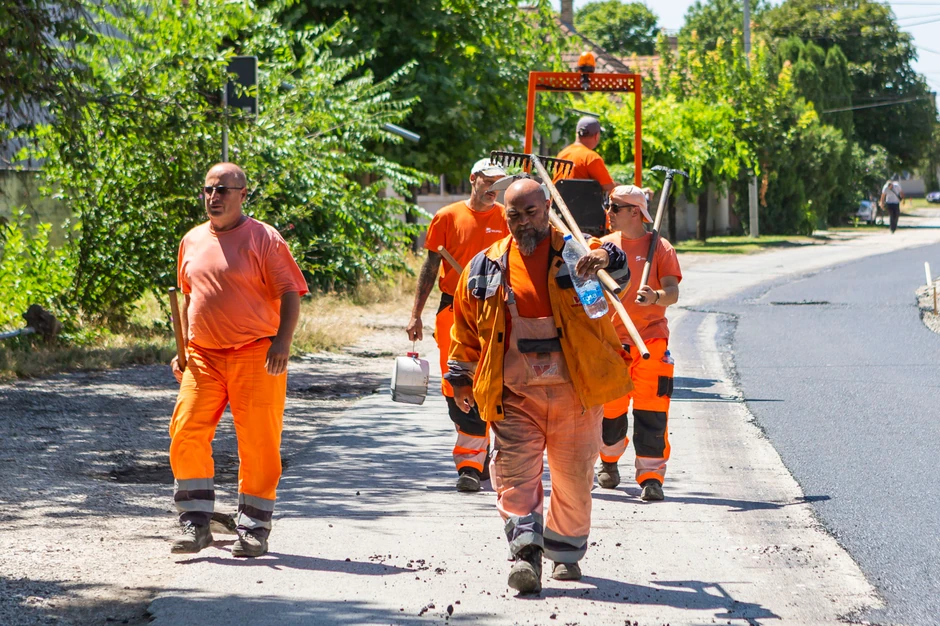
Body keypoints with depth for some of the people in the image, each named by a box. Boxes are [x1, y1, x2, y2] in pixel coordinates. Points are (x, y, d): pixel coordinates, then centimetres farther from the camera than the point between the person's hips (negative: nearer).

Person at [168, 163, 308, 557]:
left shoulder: (263, 239, -3)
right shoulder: (192, 241, 14)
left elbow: (290, 295, -5)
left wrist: (282, 341, -18)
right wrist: (183, 349, 16)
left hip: (256, 357, -5)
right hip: (203, 358, 5)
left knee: (258, 444, -2)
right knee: (186, 435, -7)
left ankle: (254, 529, 9)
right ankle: (195, 525, 0)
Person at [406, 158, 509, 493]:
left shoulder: (506, 220, 2)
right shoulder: (447, 217, 4)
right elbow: (431, 266, 8)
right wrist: (416, 314, 3)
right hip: (451, 311, 2)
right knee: (453, 388, 4)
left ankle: (470, 464, -6)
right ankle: (479, 456, 19)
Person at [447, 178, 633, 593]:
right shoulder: (487, 267, 9)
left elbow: (618, 265, -19)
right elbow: (467, 328, 19)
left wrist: (605, 258, -41)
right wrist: (462, 377, 18)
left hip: (574, 390, -1)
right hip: (514, 393, 1)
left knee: (574, 474, 8)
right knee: (516, 474, -13)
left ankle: (566, 551, 26)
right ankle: (526, 551, -19)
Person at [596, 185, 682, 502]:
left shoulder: (659, 247, -1)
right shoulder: (603, 246, 9)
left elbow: (672, 292, -10)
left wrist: (656, 297, -30)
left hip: (650, 341, -3)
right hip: (609, 339, 3)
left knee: (651, 413, -9)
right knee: (609, 409, 8)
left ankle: (651, 476, -6)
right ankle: (609, 461, 34)